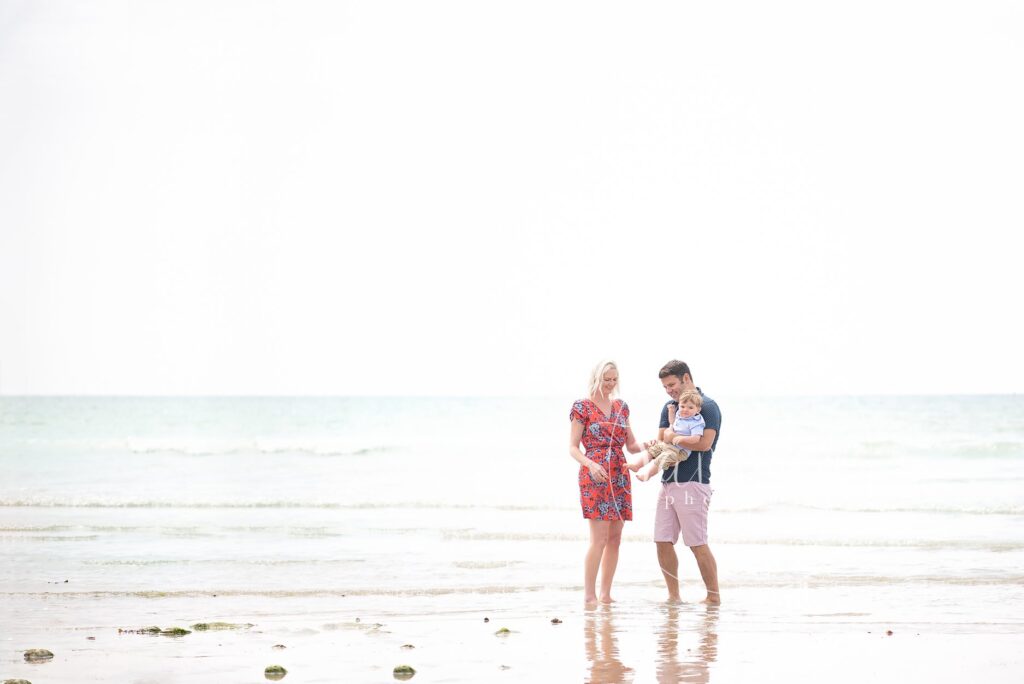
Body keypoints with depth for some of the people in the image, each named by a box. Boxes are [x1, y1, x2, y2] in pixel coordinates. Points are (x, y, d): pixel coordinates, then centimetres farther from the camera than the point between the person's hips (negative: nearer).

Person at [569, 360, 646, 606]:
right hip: (594, 475, -6)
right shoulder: (582, 407, -2)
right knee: (599, 538, -12)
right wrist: (590, 464, -23)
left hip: (619, 475, 6)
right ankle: (589, 596, -8)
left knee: (615, 538, 5)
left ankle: (605, 594, 11)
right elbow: (573, 448, -5)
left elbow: (631, 445, 16)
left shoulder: (621, 407, 14)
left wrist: (646, 447, -6)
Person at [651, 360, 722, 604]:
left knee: (697, 543, -6)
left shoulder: (707, 407, -5)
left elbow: (705, 443, -18)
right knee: (663, 541, 4)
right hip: (668, 482, 7)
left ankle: (714, 596, 4)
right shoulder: (669, 407, 18)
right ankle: (673, 596, 13)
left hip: (693, 483, -7)